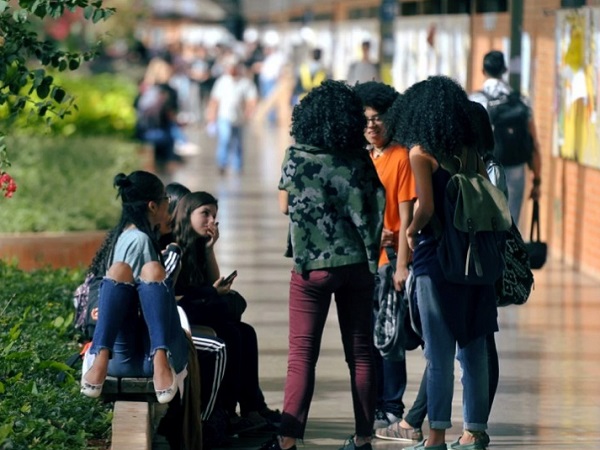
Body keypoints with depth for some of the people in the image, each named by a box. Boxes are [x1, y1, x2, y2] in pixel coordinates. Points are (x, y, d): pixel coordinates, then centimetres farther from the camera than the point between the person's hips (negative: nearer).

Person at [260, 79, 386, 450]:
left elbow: (285, 206, 5)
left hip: (312, 266, -2)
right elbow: (375, 213, 0)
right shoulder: (360, 161, -1)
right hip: (356, 264, 2)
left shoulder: (297, 157, -5)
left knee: (303, 354, 0)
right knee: (360, 353, 8)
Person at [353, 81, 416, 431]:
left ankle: (391, 409, 2)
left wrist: (401, 265, -15)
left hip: (389, 260, -7)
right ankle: (373, 405, 18)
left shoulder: (401, 158, -7)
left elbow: (406, 216, -10)